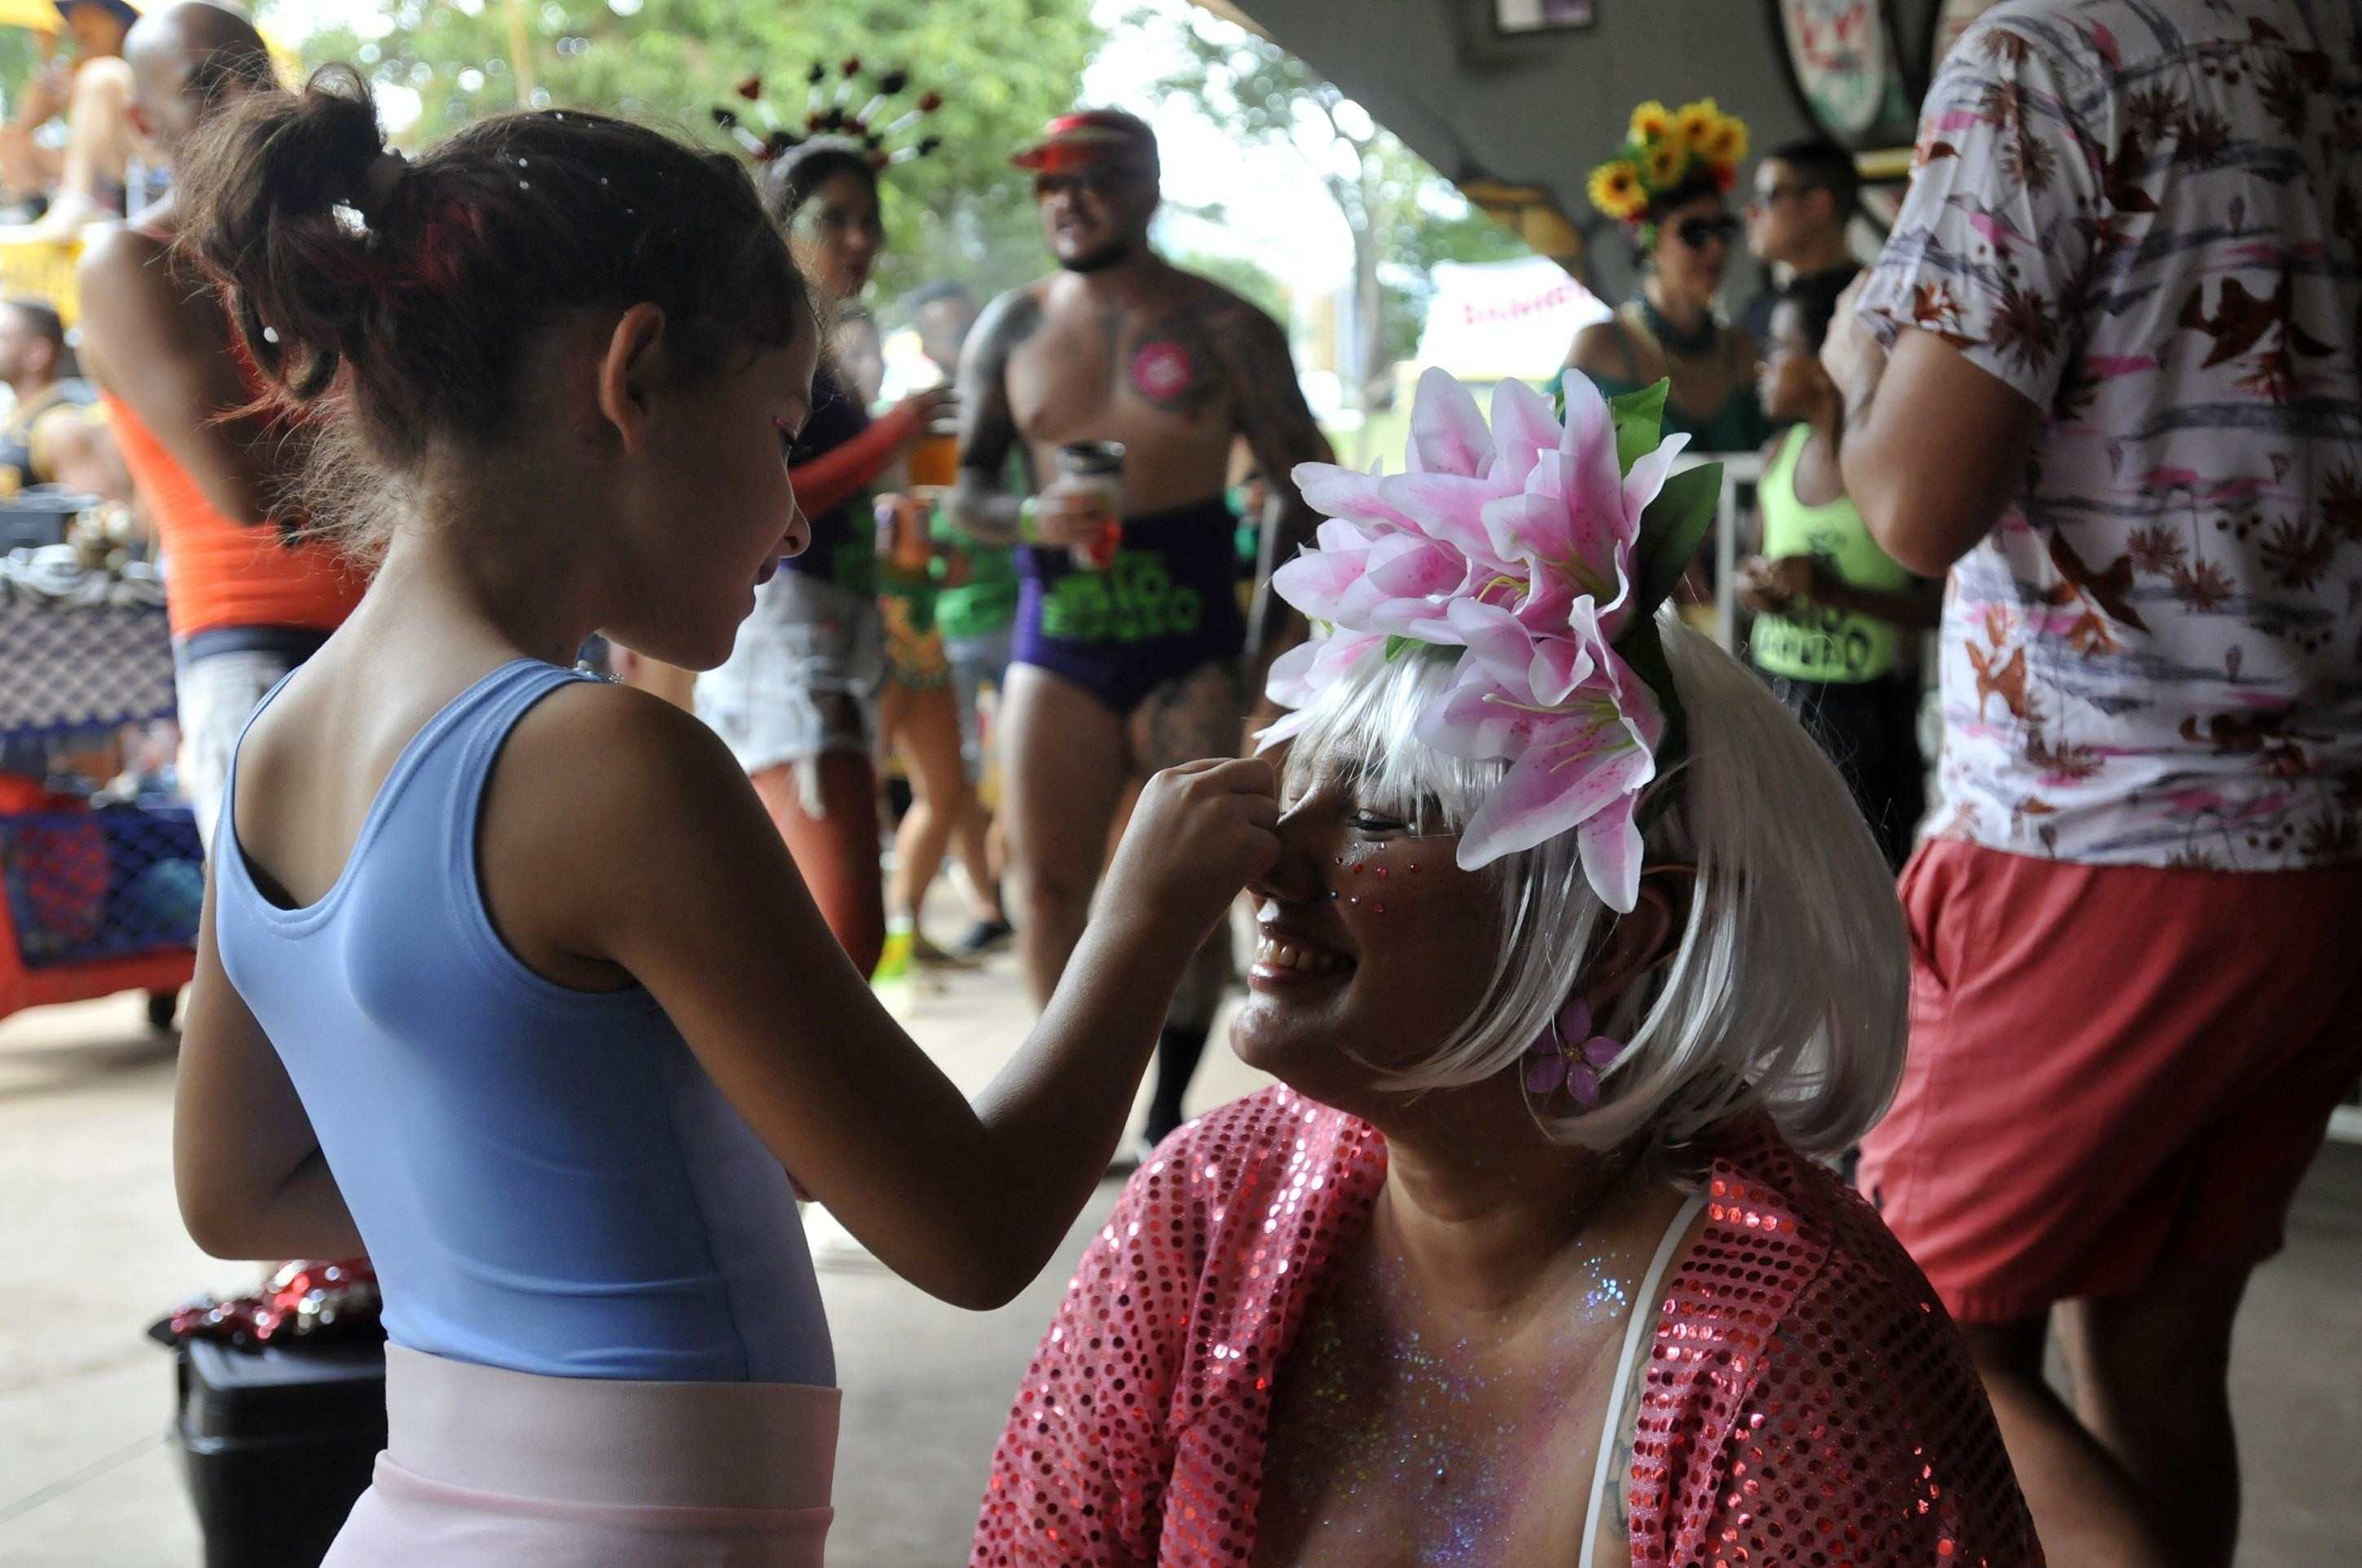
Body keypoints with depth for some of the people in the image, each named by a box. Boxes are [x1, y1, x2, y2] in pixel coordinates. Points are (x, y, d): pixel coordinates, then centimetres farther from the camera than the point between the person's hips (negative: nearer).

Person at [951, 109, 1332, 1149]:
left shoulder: (1219, 328, 2)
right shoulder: (1010, 329, 9)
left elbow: (1303, 482, 5)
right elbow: (963, 491, 11)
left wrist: (1281, 636, -3)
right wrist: (1031, 517, -12)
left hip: (1187, 642, -2)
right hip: (1056, 637, 2)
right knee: (1045, 885, -3)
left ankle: (1170, 1111, 10)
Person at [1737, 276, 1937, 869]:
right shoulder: (1780, 454, 9)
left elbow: (1944, 605, -13)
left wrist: (1833, 591, -22)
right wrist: (1754, 584, 2)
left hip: (1862, 708, -5)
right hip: (1772, 693, 5)